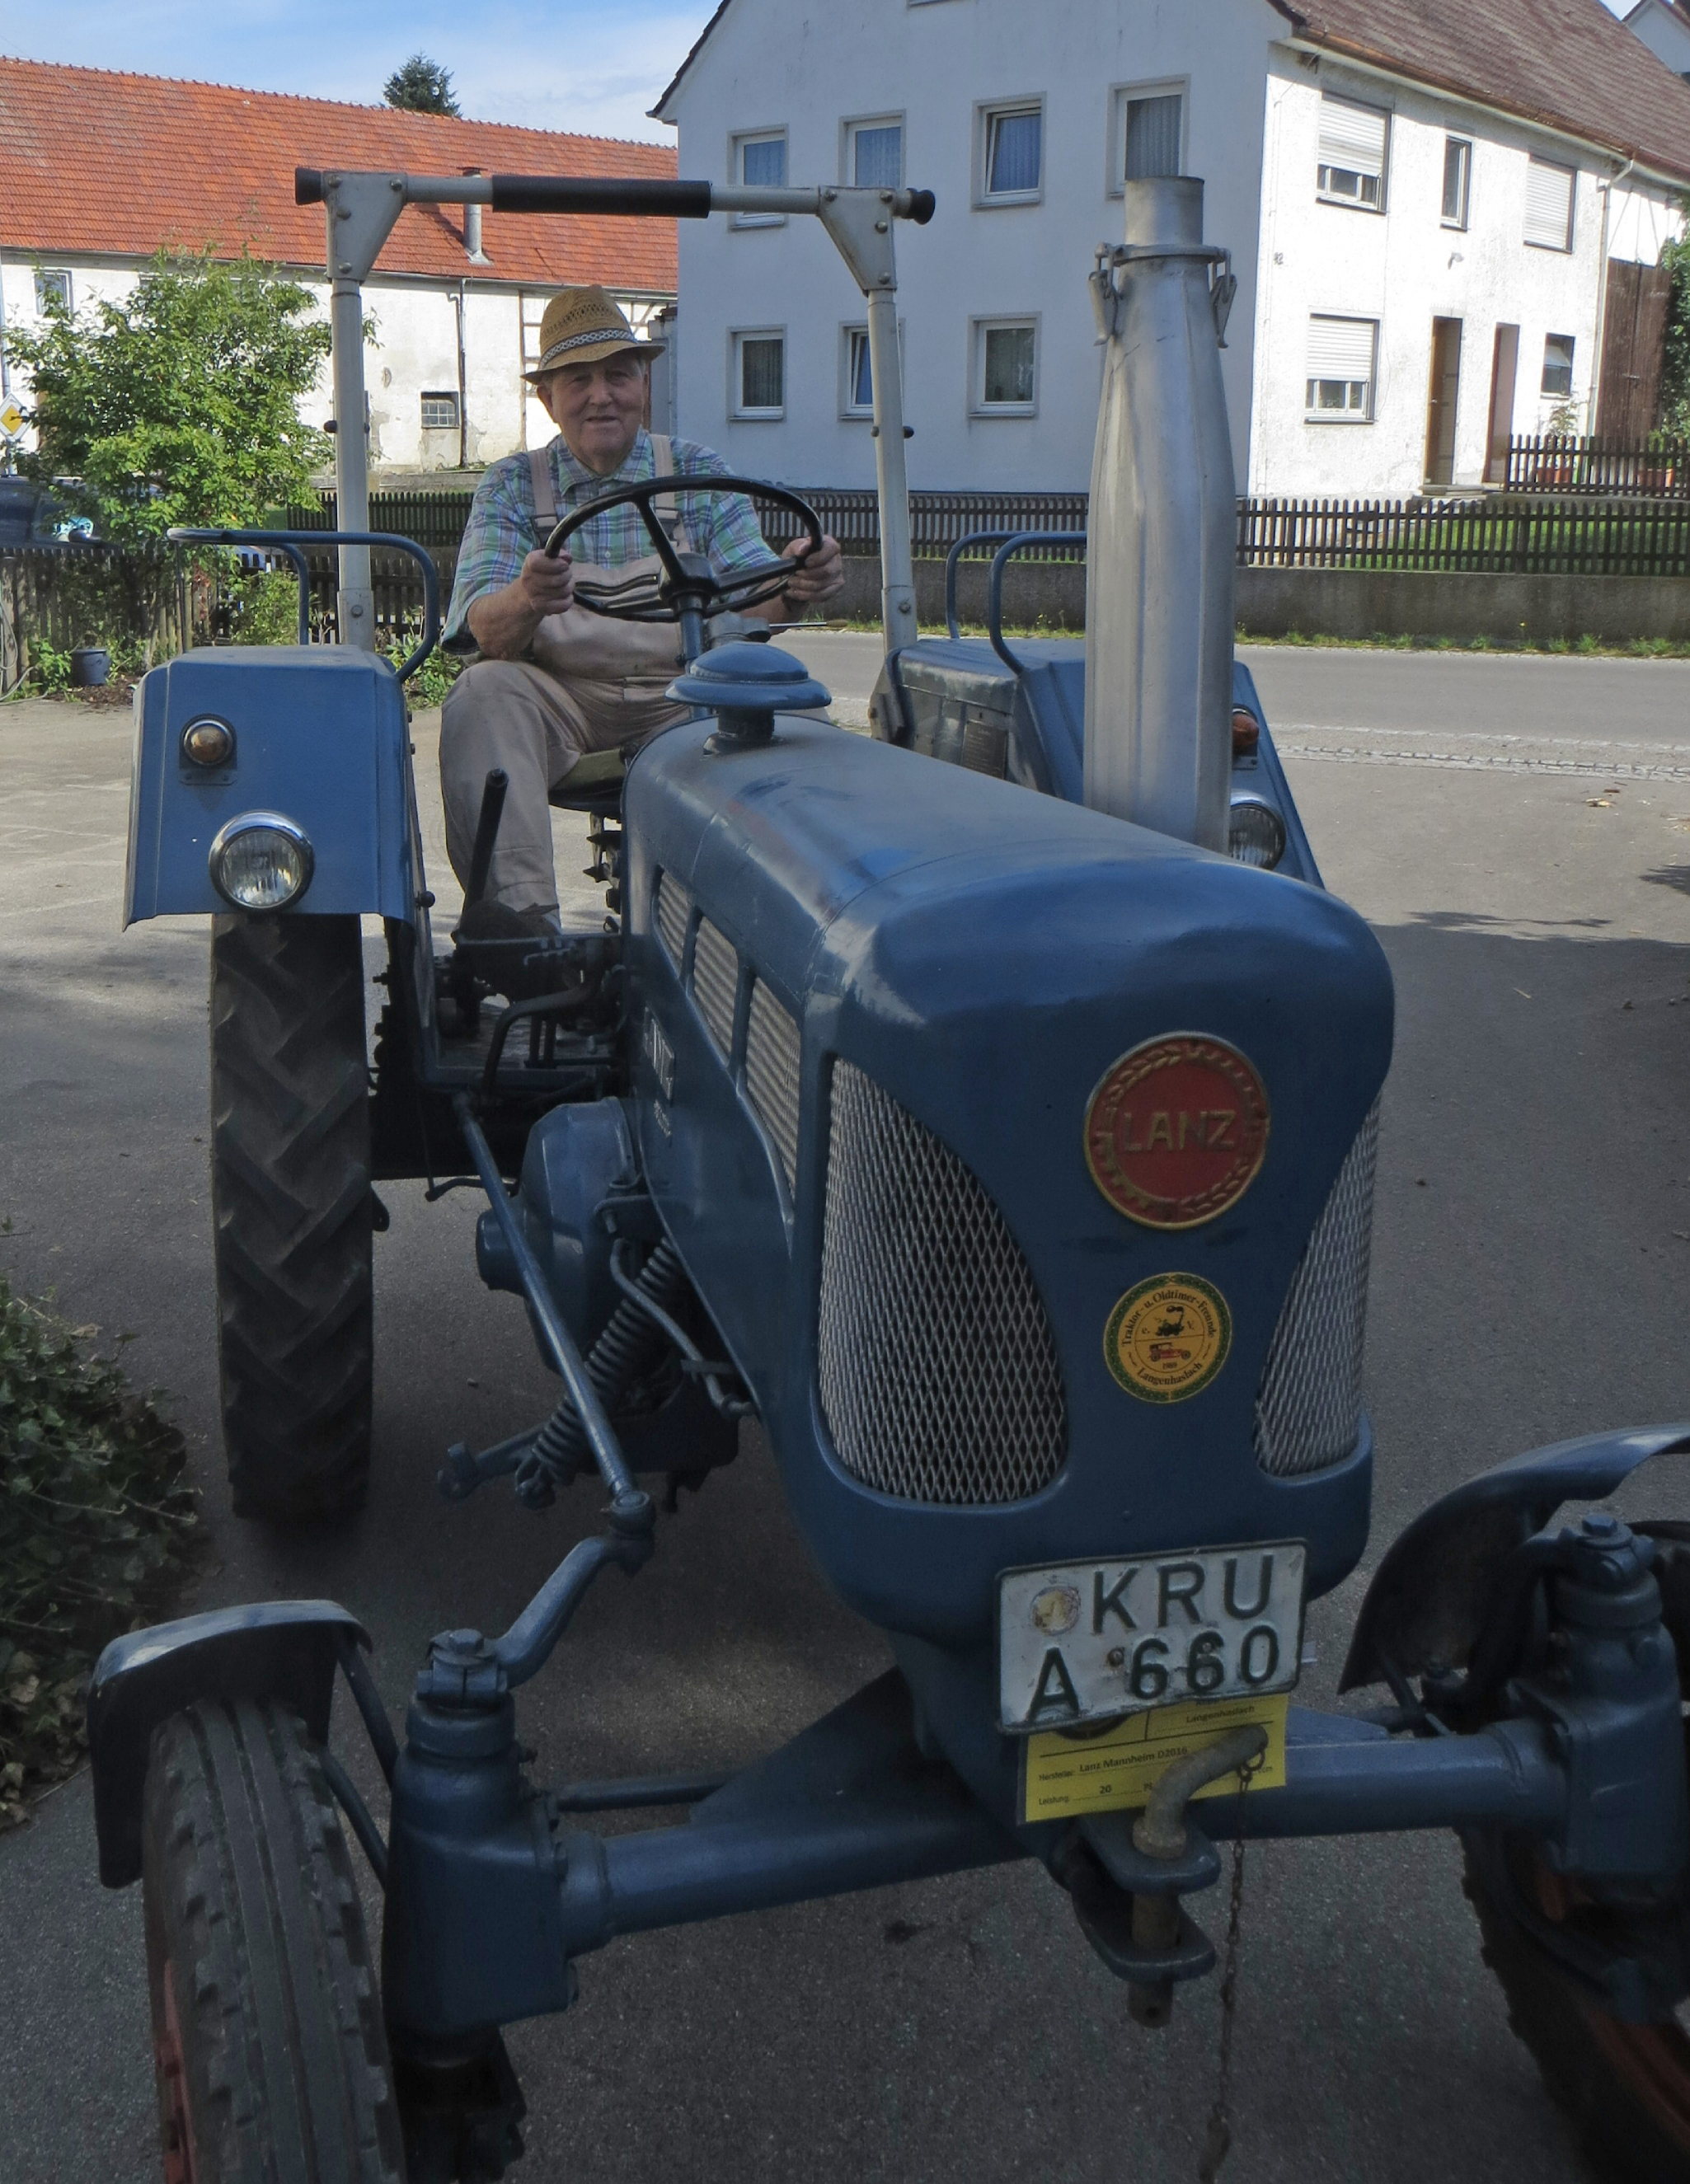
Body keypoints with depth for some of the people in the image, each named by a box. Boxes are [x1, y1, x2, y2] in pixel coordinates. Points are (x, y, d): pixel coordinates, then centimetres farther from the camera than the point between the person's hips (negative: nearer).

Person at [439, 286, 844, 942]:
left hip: (680, 697, 0)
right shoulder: (511, 487, 6)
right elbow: (487, 630, -9)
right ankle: (521, 907, -39)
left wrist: (792, 585, -30)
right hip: (558, 700, 0)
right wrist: (525, 600, -35)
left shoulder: (698, 474, 8)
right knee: (484, 690, -31)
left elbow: (749, 598, -4)